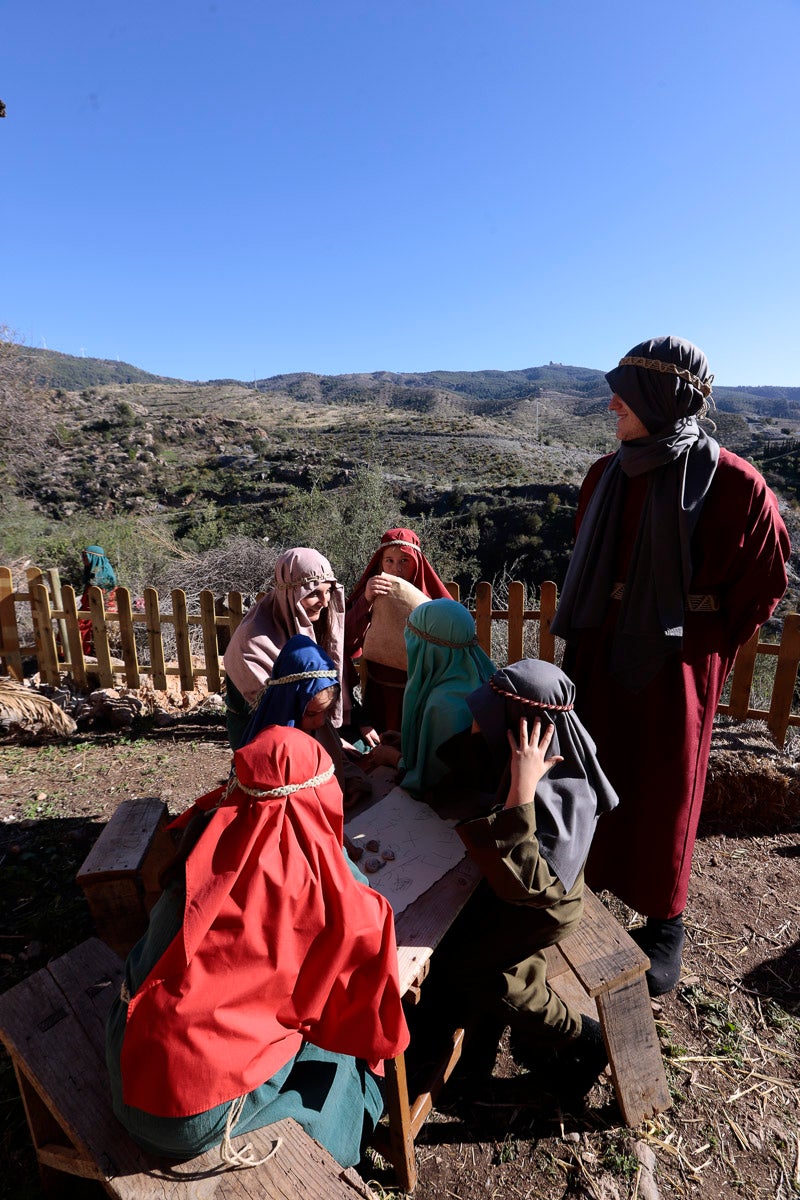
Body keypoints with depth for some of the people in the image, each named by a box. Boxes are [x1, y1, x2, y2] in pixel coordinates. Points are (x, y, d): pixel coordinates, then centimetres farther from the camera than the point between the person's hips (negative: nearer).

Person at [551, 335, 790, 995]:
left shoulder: (733, 483, -14)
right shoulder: (607, 475, 2)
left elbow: (766, 580, -5)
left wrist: (709, 648, -4)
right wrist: (582, 635, 7)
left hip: (675, 664, -5)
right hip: (602, 652, 5)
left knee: (664, 790, 10)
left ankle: (664, 921, 33)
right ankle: (584, 882, 39)